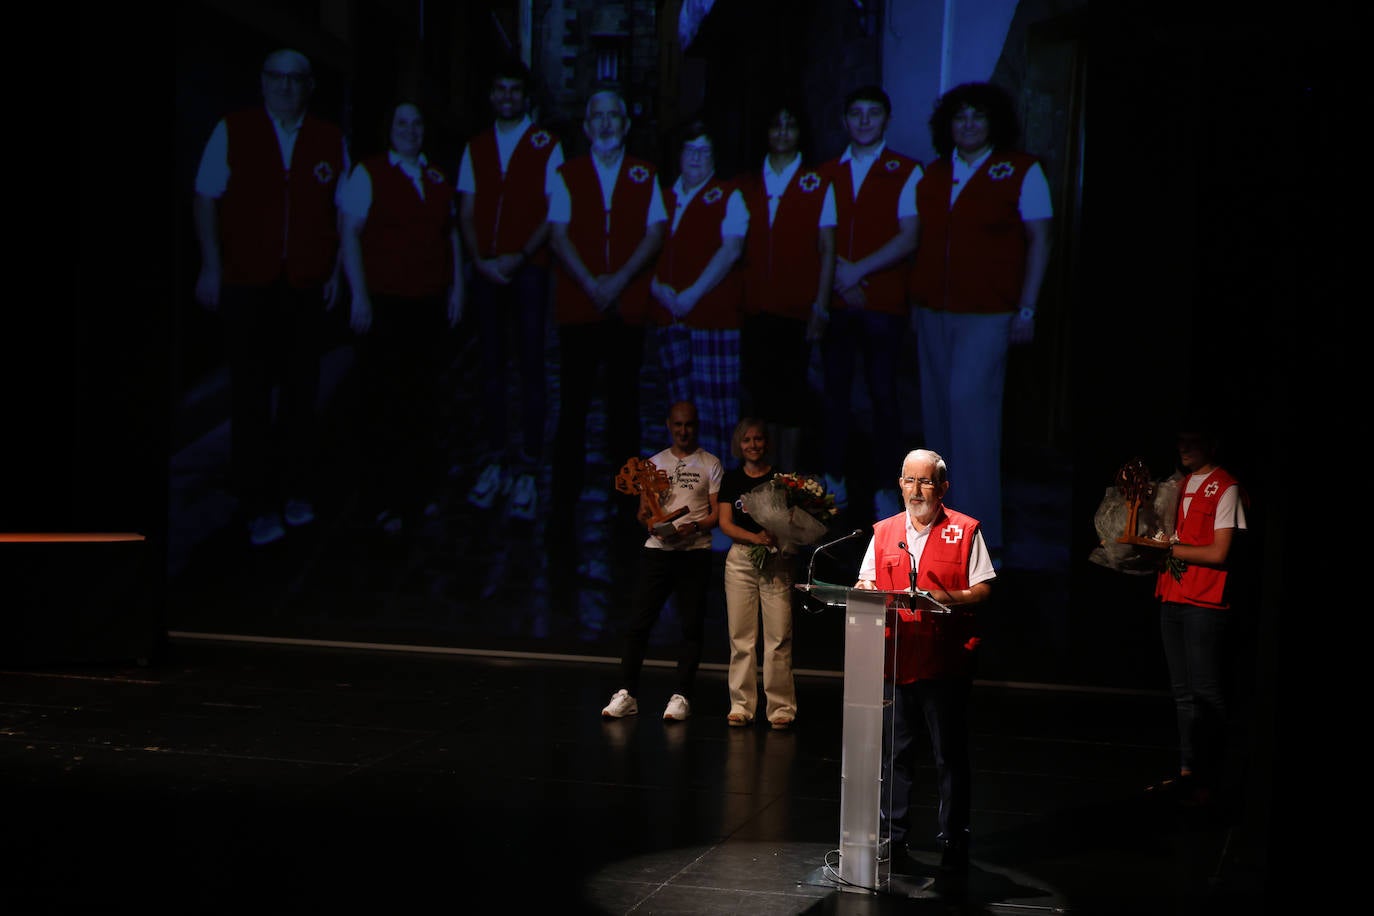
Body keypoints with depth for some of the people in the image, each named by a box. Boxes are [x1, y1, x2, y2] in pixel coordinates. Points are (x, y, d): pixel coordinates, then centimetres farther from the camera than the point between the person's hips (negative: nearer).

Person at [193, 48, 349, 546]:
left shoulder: (330, 140, 8)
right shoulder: (232, 131, 2)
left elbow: (343, 211, 13)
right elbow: (206, 200, 4)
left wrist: (336, 271, 6)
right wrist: (211, 266, -3)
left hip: (307, 285, 2)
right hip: (246, 282, -2)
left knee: (301, 391, 7)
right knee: (250, 396, -1)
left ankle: (296, 492, 19)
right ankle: (258, 506, 5)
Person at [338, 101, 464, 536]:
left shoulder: (438, 178, 13)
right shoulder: (368, 173, -2)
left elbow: (451, 234, 17)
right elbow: (351, 234, -5)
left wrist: (457, 287, 10)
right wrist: (359, 296, -11)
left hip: (429, 303, 4)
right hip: (385, 302, -4)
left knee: (424, 399, 8)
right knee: (384, 402, 0)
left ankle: (421, 492, 20)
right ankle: (384, 501, 10)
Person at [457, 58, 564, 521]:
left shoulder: (546, 145, 3)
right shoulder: (476, 148, 13)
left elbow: (553, 213, -3)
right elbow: (468, 212, 11)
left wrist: (517, 257, -12)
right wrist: (480, 260, -5)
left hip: (527, 268, -3)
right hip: (486, 270, 4)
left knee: (531, 366, -5)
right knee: (491, 365, 5)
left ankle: (527, 469, -2)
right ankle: (499, 460, 12)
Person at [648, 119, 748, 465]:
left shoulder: (728, 197, 3)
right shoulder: (664, 198, 17)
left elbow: (730, 251, -9)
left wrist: (692, 294, -14)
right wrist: (657, 288, -5)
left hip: (713, 312, -5)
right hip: (667, 314, 5)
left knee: (713, 397, -8)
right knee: (680, 402, 7)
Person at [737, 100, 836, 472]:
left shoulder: (817, 184, 4)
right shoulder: (748, 187, 12)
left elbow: (827, 249, 1)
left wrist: (820, 307, -6)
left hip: (796, 311, -3)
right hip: (754, 310, 3)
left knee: (790, 399, -1)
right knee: (759, 396, 4)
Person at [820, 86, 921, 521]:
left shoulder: (906, 172, 2)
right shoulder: (827, 173, 12)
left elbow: (908, 239, -6)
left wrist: (857, 270, -11)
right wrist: (836, 274, -7)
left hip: (884, 301, -3)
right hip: (835, 300, 3)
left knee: (883, 394, -2)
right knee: (835, 391, 6)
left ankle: (884, 487, 5)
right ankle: (834, 481, 15)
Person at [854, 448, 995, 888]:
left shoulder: (965, 530, 2)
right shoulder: (884, 532, 13)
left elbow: (983, 589, -2)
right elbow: (865, 582, 14)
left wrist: (951, 598, -20)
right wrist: (866, 589, -9)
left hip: (945, 661, -3)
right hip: (894, 657, 4)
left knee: (950, 756, 1)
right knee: (894, 751, 9)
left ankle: (953, 847, 7)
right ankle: (892, 836, 21)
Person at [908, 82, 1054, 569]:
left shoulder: (1021, 172, -1)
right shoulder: (932, 176, 12)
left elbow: (1039, 241, -2)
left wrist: (1026, 309, -7)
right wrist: (916, 300, 10)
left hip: (987, 313, -5)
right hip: (932, 310, 6)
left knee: (969, 403, -16)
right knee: (938, 409, 7)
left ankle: (981, 536, -11)